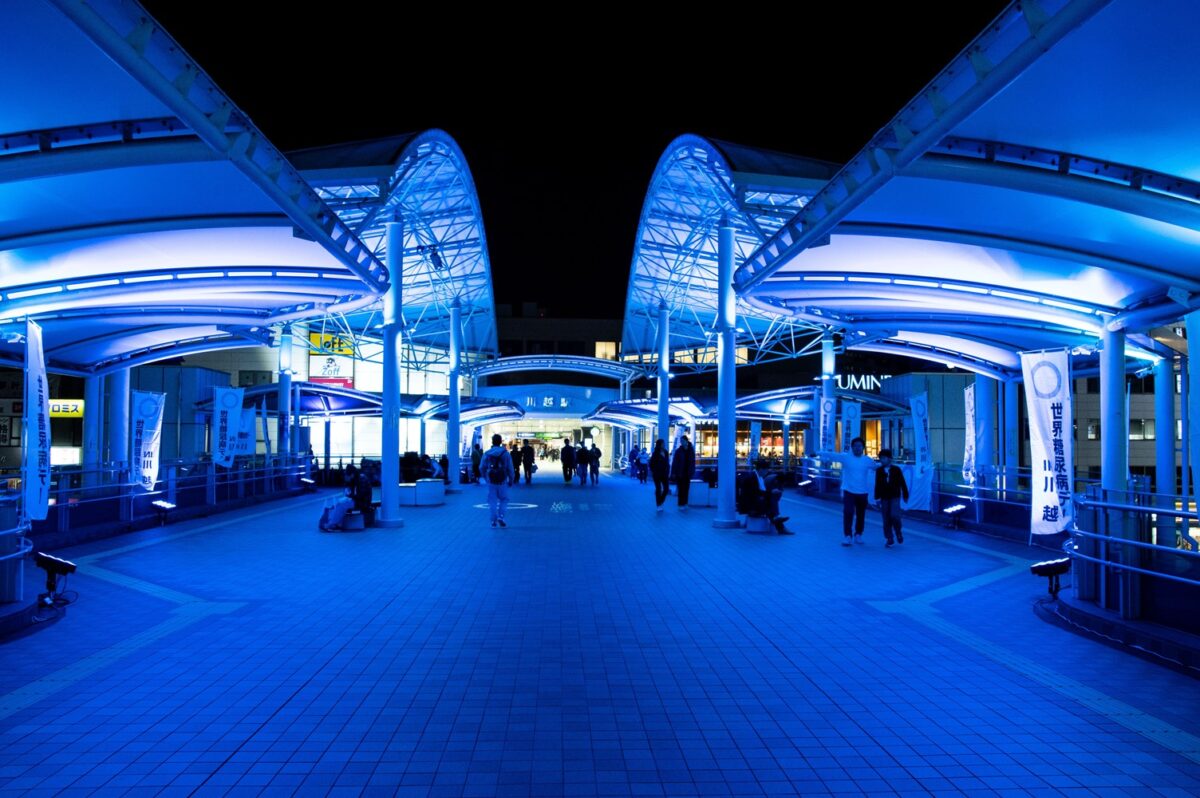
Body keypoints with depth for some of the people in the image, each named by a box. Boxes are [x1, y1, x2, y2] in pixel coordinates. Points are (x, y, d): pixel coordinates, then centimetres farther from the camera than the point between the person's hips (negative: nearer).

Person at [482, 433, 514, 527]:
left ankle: (493, 521, 5)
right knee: (504, 499, 13)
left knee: (492, 501, 8)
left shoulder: (486, 454, 0)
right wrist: (511, 480, 7)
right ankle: (501, 516, -3)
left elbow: (482, 467, 4)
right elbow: (510, 468, -4)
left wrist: (486, 478, 18)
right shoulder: (506, 453, -4)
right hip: (502, 481, -1)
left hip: (491, 481, 1)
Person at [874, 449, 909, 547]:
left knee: (894, 515, -18)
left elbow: (902, 483, 3)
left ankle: (898, 532, 10)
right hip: (884, 498, 2)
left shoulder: (896, 470, -3)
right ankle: (889, 539, 13)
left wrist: (905, 495, 5)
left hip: (895, 497, -2)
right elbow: (877, 485, 3)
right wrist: (877, 498, 1)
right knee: (886, 519, 2)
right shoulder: (879, 471, 1)